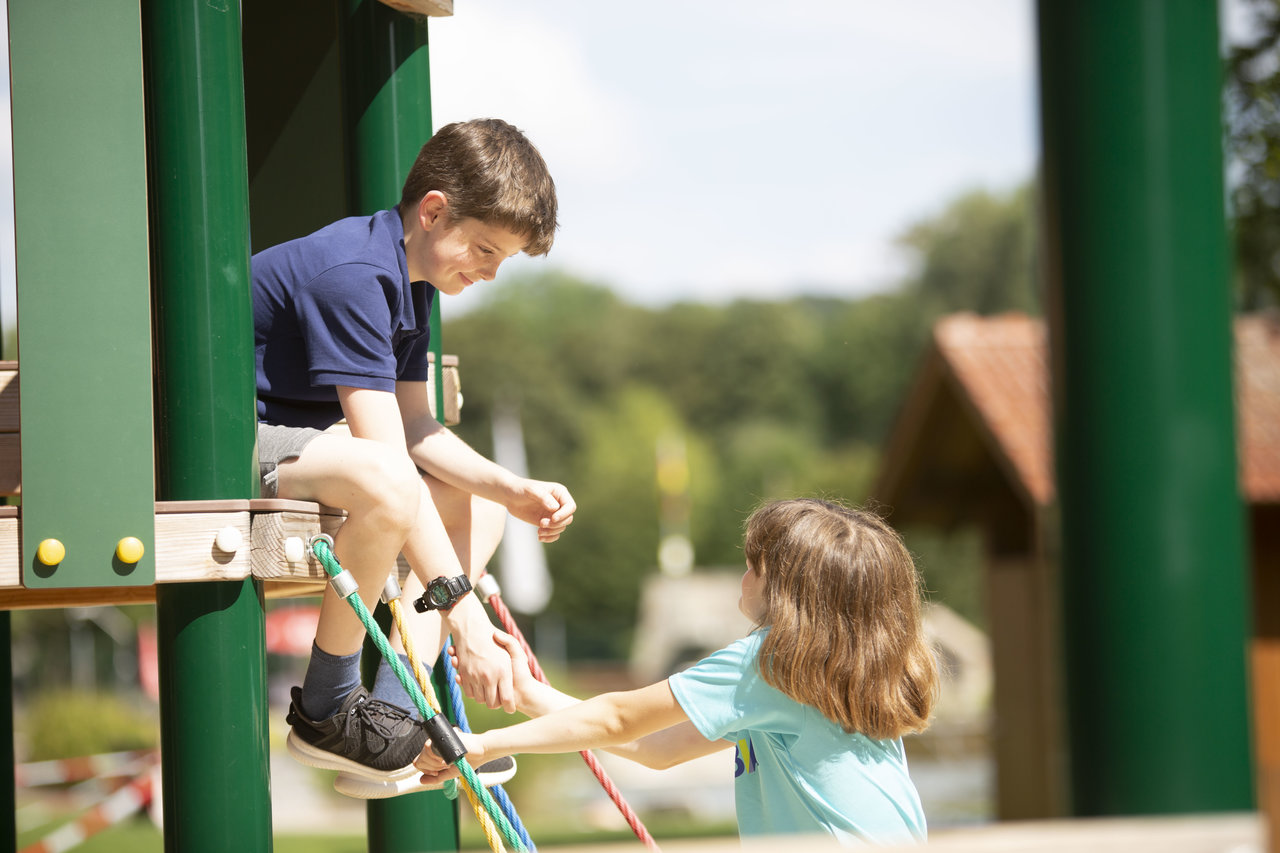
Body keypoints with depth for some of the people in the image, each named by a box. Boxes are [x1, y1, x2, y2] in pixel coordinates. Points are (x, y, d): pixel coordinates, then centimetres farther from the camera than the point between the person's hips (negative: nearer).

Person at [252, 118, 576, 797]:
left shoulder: (413, 283, 8)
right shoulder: (352, 274, -25)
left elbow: (416, 428, 12)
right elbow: (388, 458, -30)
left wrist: (512, 489, -6)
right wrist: (460, 606, -33)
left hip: (294, 438, 11)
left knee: (478, 499, 8)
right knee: (386, 484, -37)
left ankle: (391, 710, -3)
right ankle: (325, 710, -17)